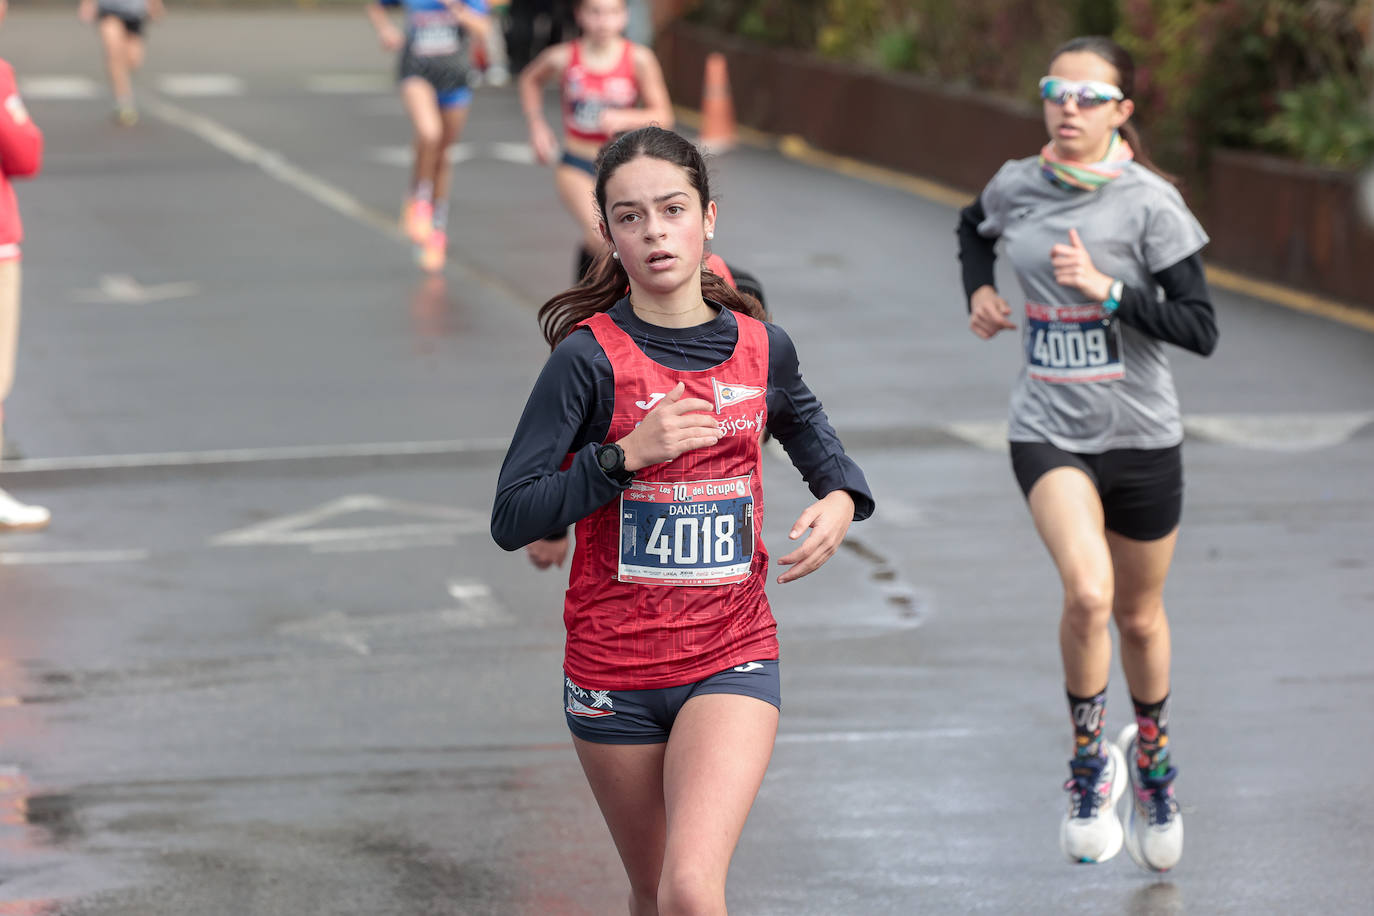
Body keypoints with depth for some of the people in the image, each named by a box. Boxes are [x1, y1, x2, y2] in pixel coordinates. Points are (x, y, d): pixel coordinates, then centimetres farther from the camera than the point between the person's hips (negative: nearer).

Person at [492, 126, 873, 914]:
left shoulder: (761, 346, 0)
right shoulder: (590, 357, -10)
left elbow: (802, 420, 23)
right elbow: (512, 519, -13)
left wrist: (841, 496, 2)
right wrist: (627, 454, -22)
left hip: (732, 657, 1)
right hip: (614, 667, 0)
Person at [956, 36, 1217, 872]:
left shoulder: (1150, 202, -10)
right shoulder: (1016, 186, 0)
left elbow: (1201, 329, -14)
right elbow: (974, 227, 26)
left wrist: (1105, 289, -22)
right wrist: (979, 290, 8)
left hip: (1141, 434, -1)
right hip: (1049, 431, 1)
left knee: (1139, 615, 15)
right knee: (1087, 592, -24)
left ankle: (1153, 756, 44)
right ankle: (1089, 763, -3)